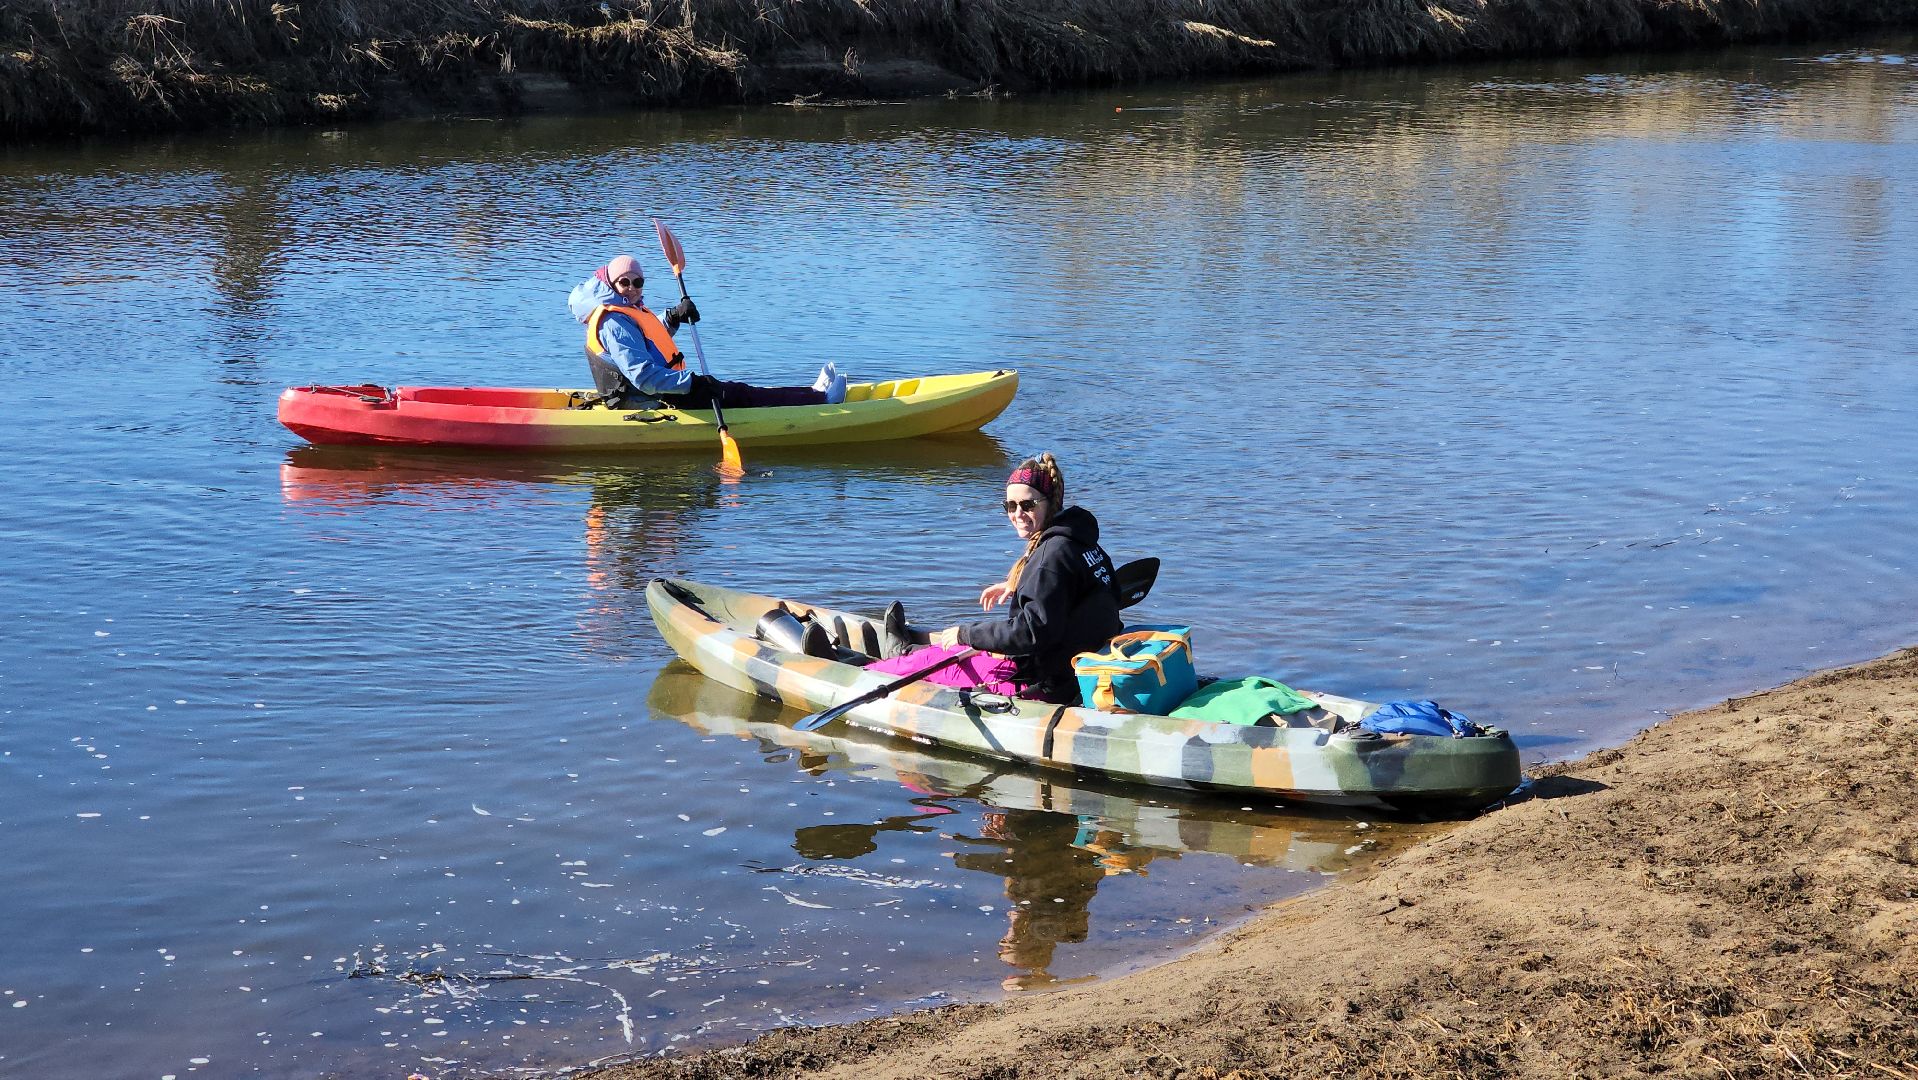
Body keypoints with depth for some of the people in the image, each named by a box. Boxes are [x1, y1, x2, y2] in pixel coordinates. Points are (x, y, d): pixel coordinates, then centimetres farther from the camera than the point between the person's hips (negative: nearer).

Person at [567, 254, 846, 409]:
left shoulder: (628, 312, 12)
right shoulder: (613, 323, -22)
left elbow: (650, 339, 34)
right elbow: (643, 376, -30)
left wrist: (672, 318, 15)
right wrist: (691, 383, -30)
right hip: (652, 404, -10)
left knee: (735, 392, 12)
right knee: (736, 395, -5)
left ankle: (813, 393, 19)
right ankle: (821, 398, 0)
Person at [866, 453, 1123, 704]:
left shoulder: (1055, 553, -23)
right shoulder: (1077, 539, 6)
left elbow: (1033, 631, -28)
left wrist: (966, 633, -17)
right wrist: (1016, 586, 25)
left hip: (1042, 687, -9)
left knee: (930, 660, 8)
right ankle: (906, 652, 58)